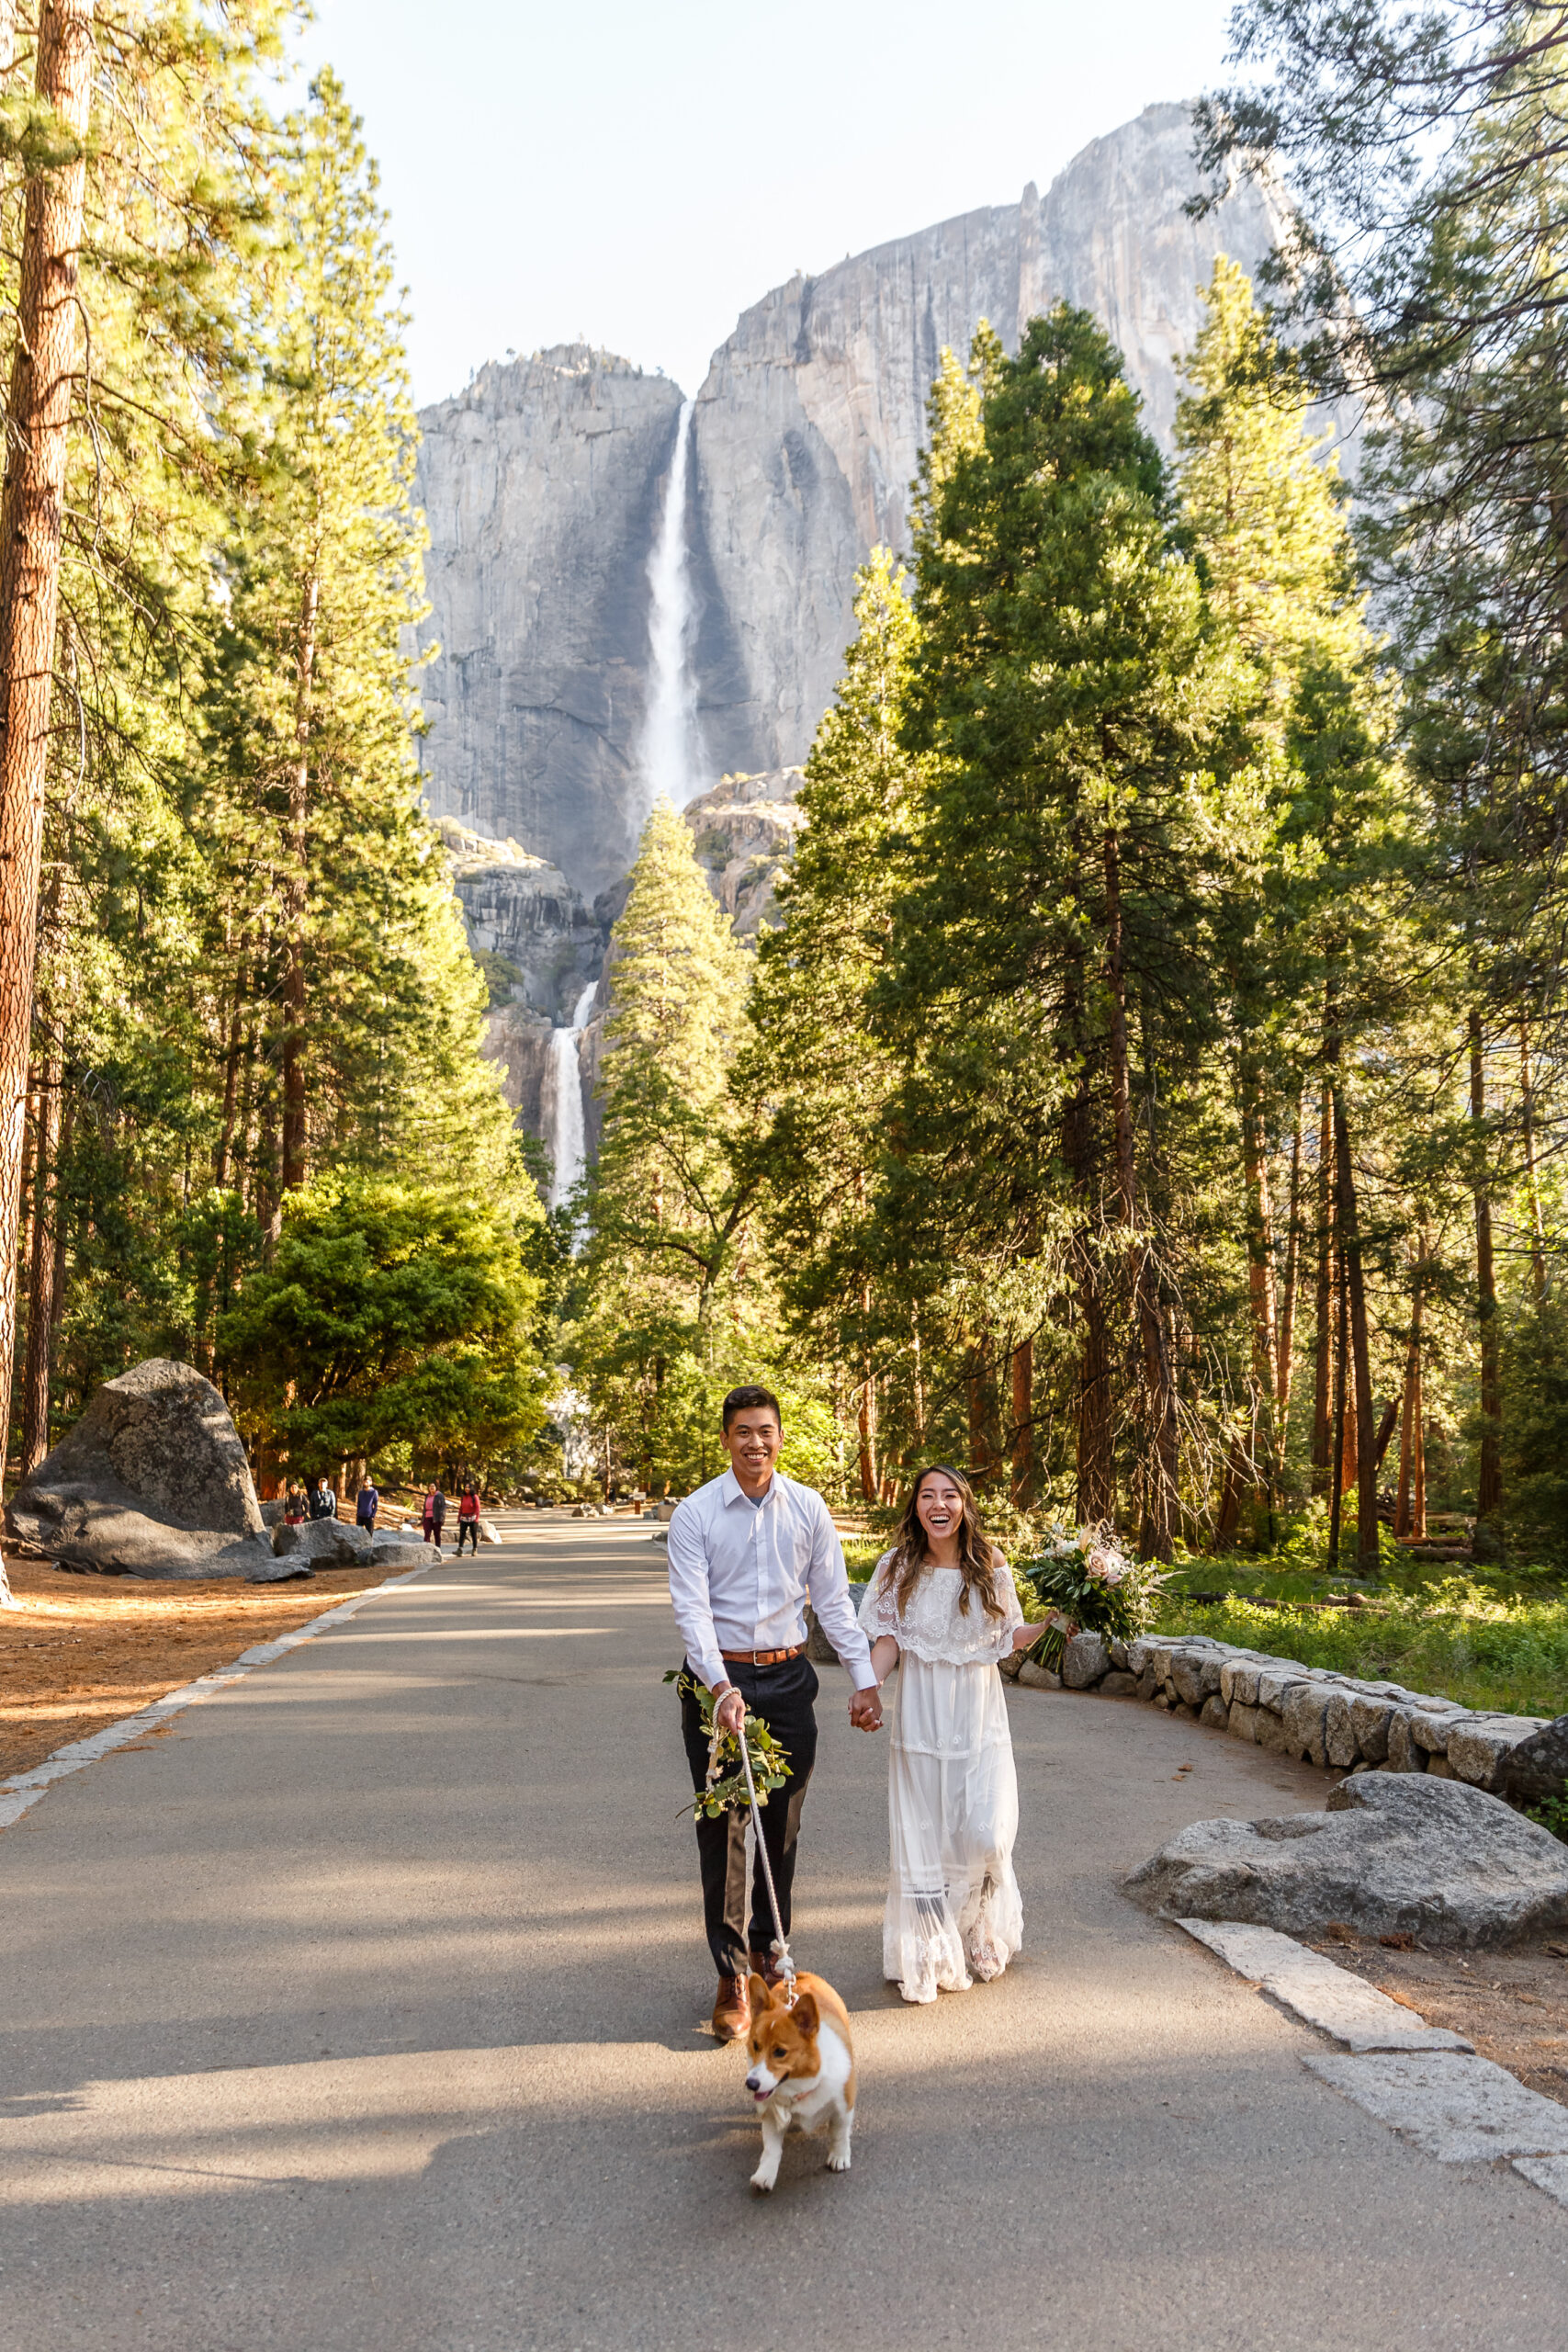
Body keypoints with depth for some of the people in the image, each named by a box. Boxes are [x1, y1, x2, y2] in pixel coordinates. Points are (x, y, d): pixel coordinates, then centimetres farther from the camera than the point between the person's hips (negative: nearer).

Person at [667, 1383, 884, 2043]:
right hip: (717, 1679, -2)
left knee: (781, 1826, 11)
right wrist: (722, 1687, -26)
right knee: (723, 1829, -1)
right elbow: (691, 1608, -14)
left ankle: (768, 1950, 30)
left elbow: (833, 1599, 5)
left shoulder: (808, 1508, 1)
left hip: (788, 1677, 3)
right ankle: (731, 1978, 8)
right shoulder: (695, 1513, -7)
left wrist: (864, 1679, -1)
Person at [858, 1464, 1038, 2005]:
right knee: (923, 1837, 2)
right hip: (921, 1713, -1)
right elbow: (888, 1639, 0)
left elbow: (1008, 1637, 8)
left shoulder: (990, 1569, 1)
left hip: (980, 1716, 1)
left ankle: (981, 1933, 25)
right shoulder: (898, 1569, -2)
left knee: (986, 1834, -4)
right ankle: (928, 1957, 18)